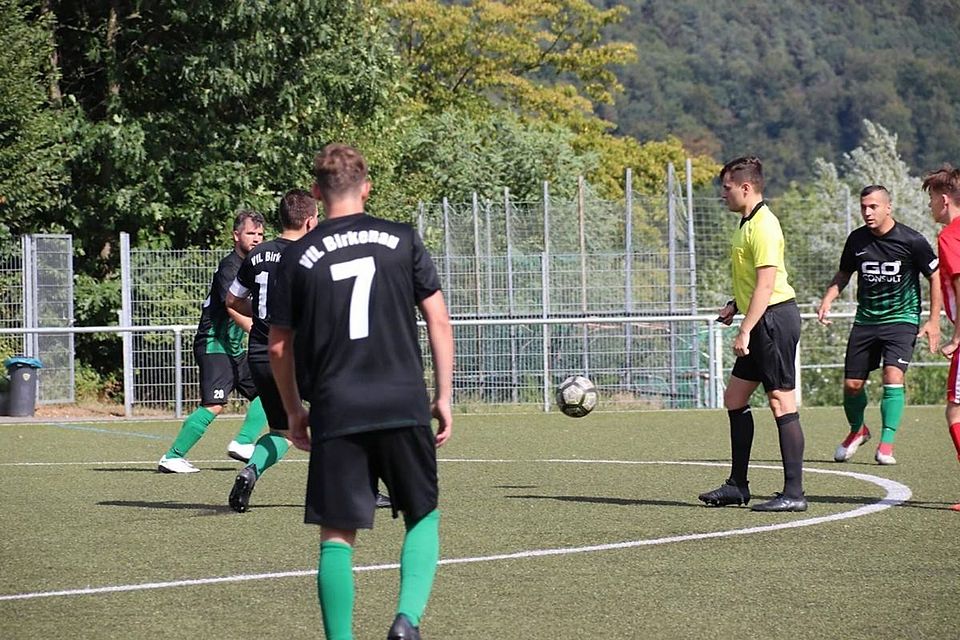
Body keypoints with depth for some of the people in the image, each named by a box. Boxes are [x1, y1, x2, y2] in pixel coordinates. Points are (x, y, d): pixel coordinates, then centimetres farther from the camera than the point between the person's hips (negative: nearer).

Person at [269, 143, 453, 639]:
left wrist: (293, 411, 20)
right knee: (423, 517, 14)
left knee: (337, 535, 5)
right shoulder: (402, 241, 3)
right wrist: (444, 396, 10)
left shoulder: (299, 256, 3)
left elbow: (279, 346, 8)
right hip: (405, 407, 0)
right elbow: (439, 323, 3)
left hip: (335, 414, 0)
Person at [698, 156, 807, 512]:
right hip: (763, 322, 11)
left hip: (775, 318, -11)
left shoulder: (763, 226, -16)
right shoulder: (747, 223, 16)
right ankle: (737, 486, 20)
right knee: (734, 398, 13)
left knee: (781, 401, -9)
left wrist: (745, 331, -23)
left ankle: (794, 493, -8)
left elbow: (766, 284, -22)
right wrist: (735, 305, 14)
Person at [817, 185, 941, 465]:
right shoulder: (856, 240, 0)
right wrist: (827, 300, -2)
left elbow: (935, 277, 0)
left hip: (901, 319, -4)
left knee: (893, 377, -22)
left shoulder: (912, 241, -11)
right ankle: (857, 429, 33)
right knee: (852, 385, 3)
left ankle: (886, 445, -17)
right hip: (865, 320, 4)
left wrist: (934, 321, -4)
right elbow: (843, 275, 16)